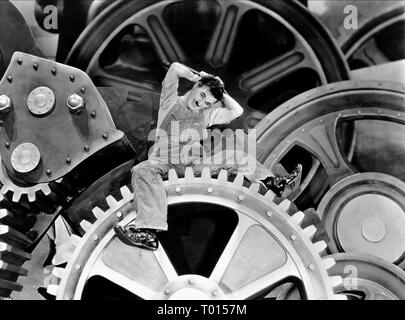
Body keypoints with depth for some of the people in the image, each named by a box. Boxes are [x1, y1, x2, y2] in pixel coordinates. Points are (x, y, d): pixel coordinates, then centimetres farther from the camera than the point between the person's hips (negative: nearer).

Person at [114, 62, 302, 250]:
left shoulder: (207, 114, 26)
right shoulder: (171, 102, 14)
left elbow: (236, 111, 18)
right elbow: (175, 68, 2)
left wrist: (221, 92, 20)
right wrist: (197, 78, 15)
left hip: (195, 162, 4)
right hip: (165, 160, -4)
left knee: (238, 156, -10)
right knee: (142, 170, -37)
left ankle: (276, 185, -10)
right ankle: (149, 231, -52)